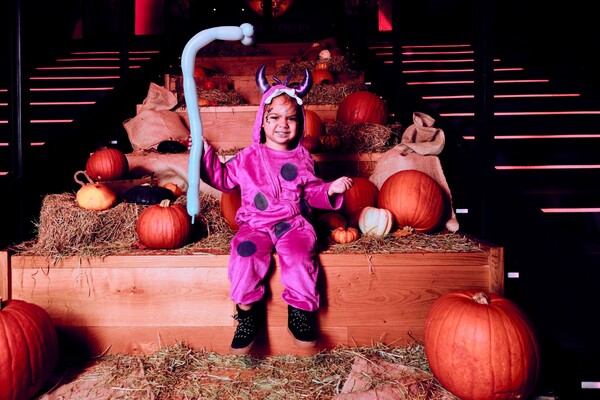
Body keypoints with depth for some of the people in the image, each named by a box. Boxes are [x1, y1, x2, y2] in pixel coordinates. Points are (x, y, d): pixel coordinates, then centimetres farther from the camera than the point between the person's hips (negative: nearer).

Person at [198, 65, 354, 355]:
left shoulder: (302, 159, 8)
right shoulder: (248, 158, 7)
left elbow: (312, 192, 14)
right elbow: (224, 179, 18)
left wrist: (330, 190, -5)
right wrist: (207, 154, 9)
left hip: (292, 223, 0)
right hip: (255, 224, 0)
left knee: (299, 255, -28)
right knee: (245, 253, -28)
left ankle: (300, 310, -9)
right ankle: (248, 312, -11)